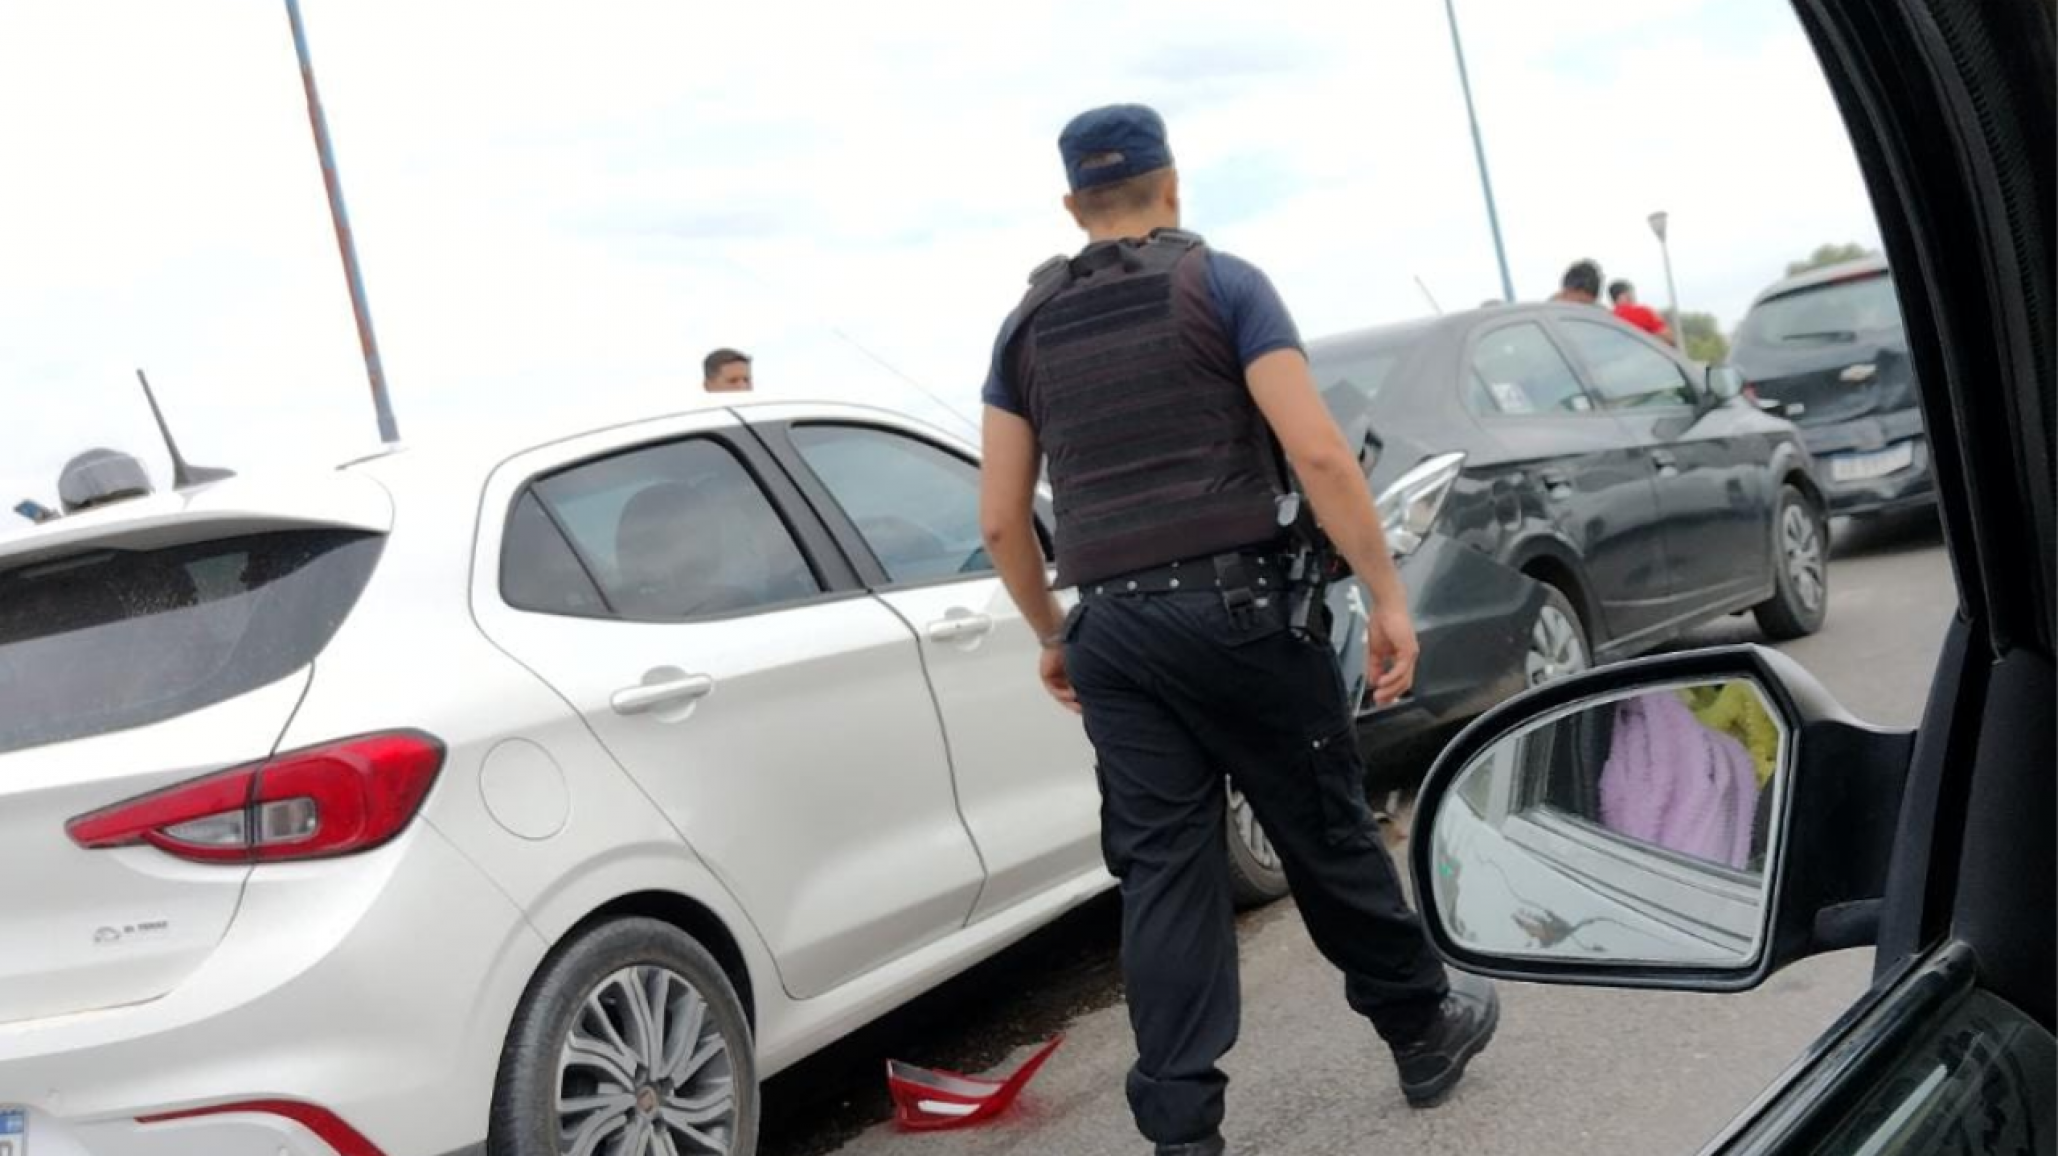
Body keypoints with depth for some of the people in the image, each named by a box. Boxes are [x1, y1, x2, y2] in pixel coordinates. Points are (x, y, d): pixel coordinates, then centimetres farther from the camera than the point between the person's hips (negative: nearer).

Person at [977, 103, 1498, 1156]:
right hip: (1235, 605, -3)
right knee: (1325, 834, 12)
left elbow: (1001, 518, 11)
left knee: (1163, 873, 5)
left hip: (1111, 630, 3)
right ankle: (1423, 1030, 30)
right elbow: (1316, 453, -10)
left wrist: (1053, 635, 24)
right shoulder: (1222, 284, 1)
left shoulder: (1027, 326, 12)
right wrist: (1387, 595, -5)